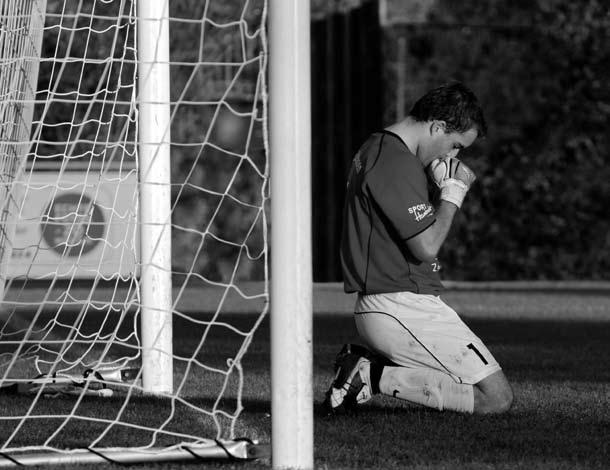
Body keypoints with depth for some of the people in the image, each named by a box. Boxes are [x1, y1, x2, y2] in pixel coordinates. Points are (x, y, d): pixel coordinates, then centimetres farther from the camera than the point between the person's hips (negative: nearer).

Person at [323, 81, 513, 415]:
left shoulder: (374, 149, 16)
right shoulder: (398, 163, -18)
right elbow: (427, 246, -20)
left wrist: (440, 187, 8)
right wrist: (452, 193, -6)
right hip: (403, 307, -10)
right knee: (496, 397, -9)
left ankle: (367, 363, 5)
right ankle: (376, 377, -11)